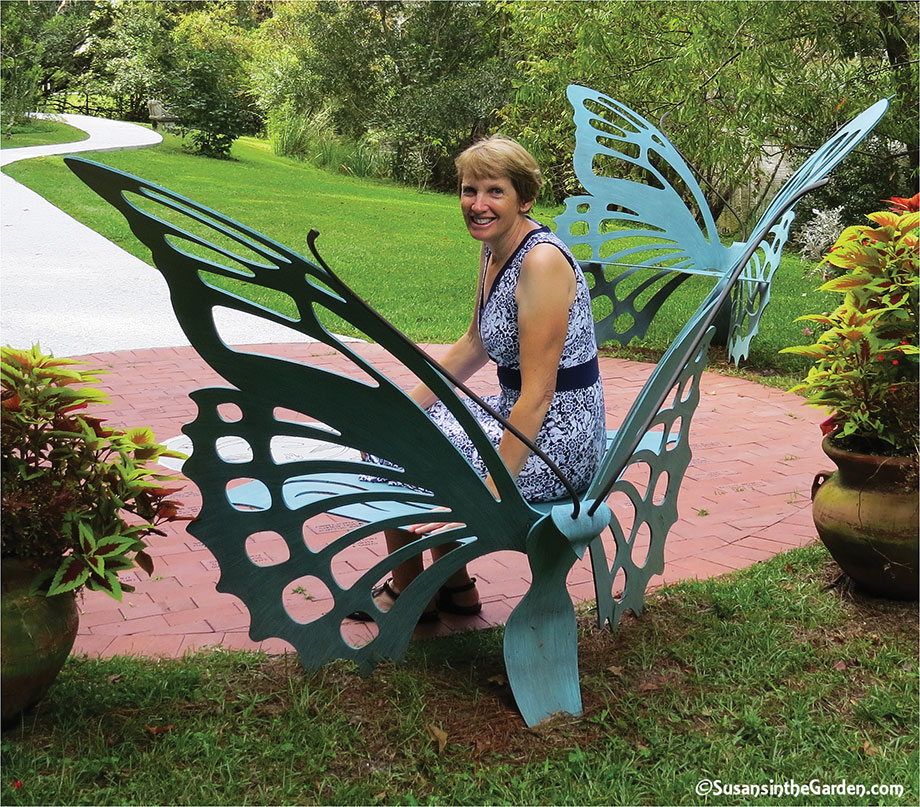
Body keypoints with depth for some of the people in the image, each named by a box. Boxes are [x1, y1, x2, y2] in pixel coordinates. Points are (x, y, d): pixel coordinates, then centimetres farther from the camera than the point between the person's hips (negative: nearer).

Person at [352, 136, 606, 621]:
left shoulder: (541, 262, -24)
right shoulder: (495, 250, 6)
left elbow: (536, 397, -27)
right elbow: (475, 344, 19)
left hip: (552, 445, -10)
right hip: (516, 417, 10)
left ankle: (406, 593, 24)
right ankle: (455, 589, 28)